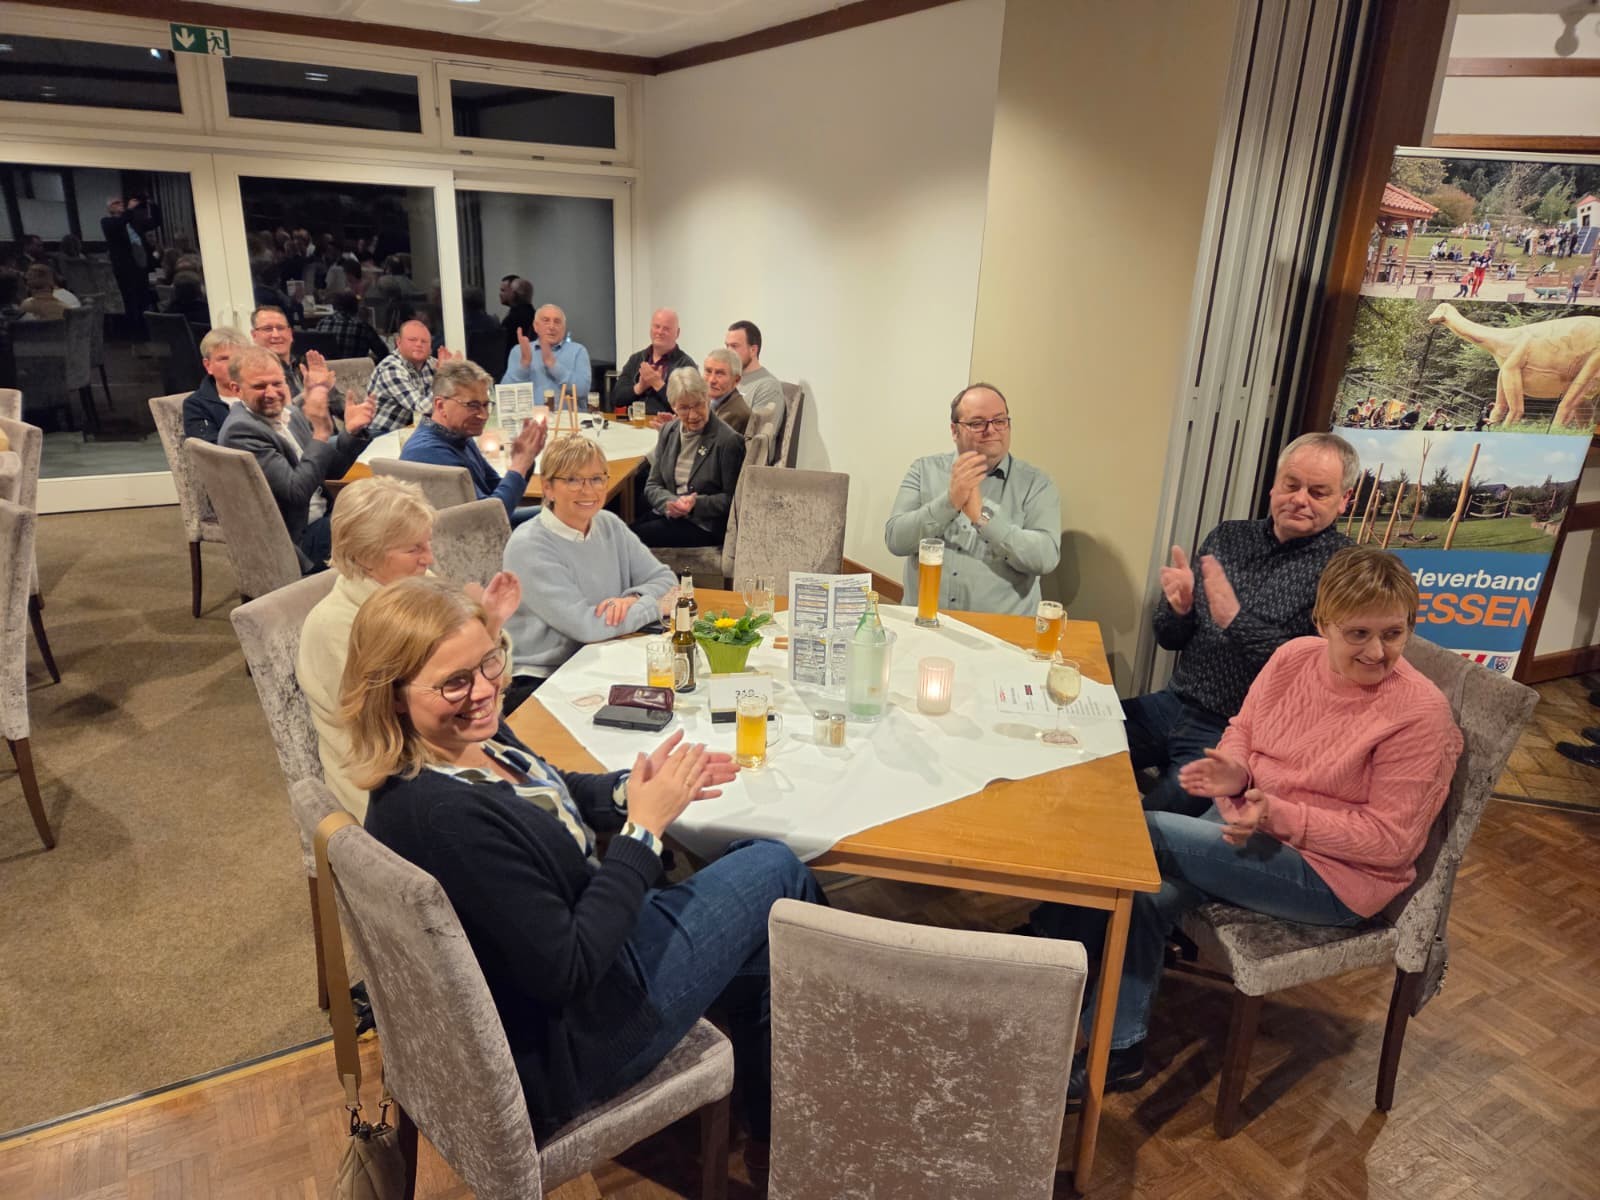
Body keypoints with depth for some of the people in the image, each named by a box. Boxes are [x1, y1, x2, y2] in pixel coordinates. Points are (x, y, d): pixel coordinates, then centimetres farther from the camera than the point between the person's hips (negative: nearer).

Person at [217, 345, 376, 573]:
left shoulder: (289, 412, 6)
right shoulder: (240, 430, -18)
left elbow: (330, 470, 10)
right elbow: (297, 491, -24)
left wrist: (351, 431, -7)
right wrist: (321, 432, -26)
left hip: (322, 516, 8)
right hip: (297, 538, -8)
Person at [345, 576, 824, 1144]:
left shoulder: (474, 736, -8)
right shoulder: (444, 816, -36)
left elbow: (551, 792, 12)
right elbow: (565, 974, -30)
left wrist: (634, 789, -8)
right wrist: (645, 827, -25)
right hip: (563, 1047, -8)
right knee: (778, 870, 4)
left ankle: (771, 1121, 40)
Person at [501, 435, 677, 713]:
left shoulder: (610, 525, 8)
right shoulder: (527, 546, -15)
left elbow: (664, 578, 8)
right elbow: (585, 625, -22)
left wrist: (633, 599, -15)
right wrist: (657, 605, -11)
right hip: (538, 680, -7)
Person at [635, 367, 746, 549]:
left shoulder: (728, 440, -9)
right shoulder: (668, 432, 10)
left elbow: (731, 498, -5)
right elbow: (652, 486, 10)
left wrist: (696, 504, -19)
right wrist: (670, 503, -12)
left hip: (706, 526, -5)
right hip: (667, 514, 6)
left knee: (639, 535, -24)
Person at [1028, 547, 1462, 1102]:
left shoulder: (1420, 713, -19)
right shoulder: (1294, 657, -4)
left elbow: (1392, 840, -16)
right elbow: (1244, 729, 11)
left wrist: (1280, 815, -26)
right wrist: (1233, 771, -13)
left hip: (1334, 875, -6)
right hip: (1247, 819, 6)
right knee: (1146, 893, -19)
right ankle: (1120, 1052, -1)